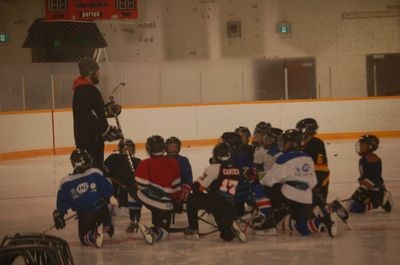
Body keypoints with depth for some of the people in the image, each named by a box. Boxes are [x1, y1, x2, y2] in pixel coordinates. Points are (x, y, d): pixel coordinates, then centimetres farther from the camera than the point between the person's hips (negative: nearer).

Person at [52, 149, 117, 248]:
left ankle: (93, 235, -17)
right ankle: (107, 226, 7)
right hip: (101, 210, 2)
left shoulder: (65, 183, -6)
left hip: (84, 216, -1)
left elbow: (62, 204, 1)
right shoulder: (96, 174, -7)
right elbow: (107, 189, -3)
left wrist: (58, 215, 16)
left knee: (85, 238, 16)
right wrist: (111, 198, 16)